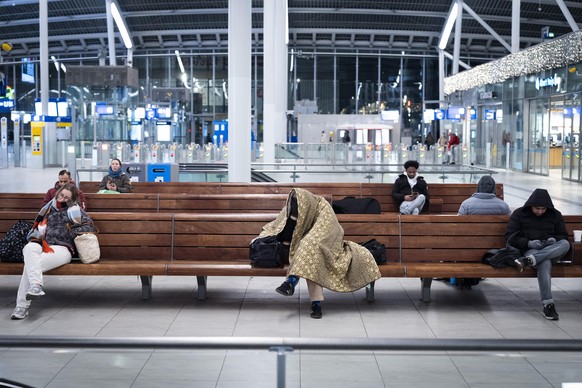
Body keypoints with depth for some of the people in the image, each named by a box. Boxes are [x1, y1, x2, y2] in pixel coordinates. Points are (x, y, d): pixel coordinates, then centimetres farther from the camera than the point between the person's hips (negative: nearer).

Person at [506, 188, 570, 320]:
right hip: (527, 250, -3)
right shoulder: (519, 214, 5)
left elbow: (563, 236, 18)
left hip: (551, 250, 3)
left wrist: (554, 240, -8)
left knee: (565, 244, -32)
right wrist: (529, 243, -17)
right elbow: (510, 237, 1)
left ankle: (528, 261, -44)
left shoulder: (555, 215, 13)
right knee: (545, 262, -39)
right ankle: (548, 304, -44)